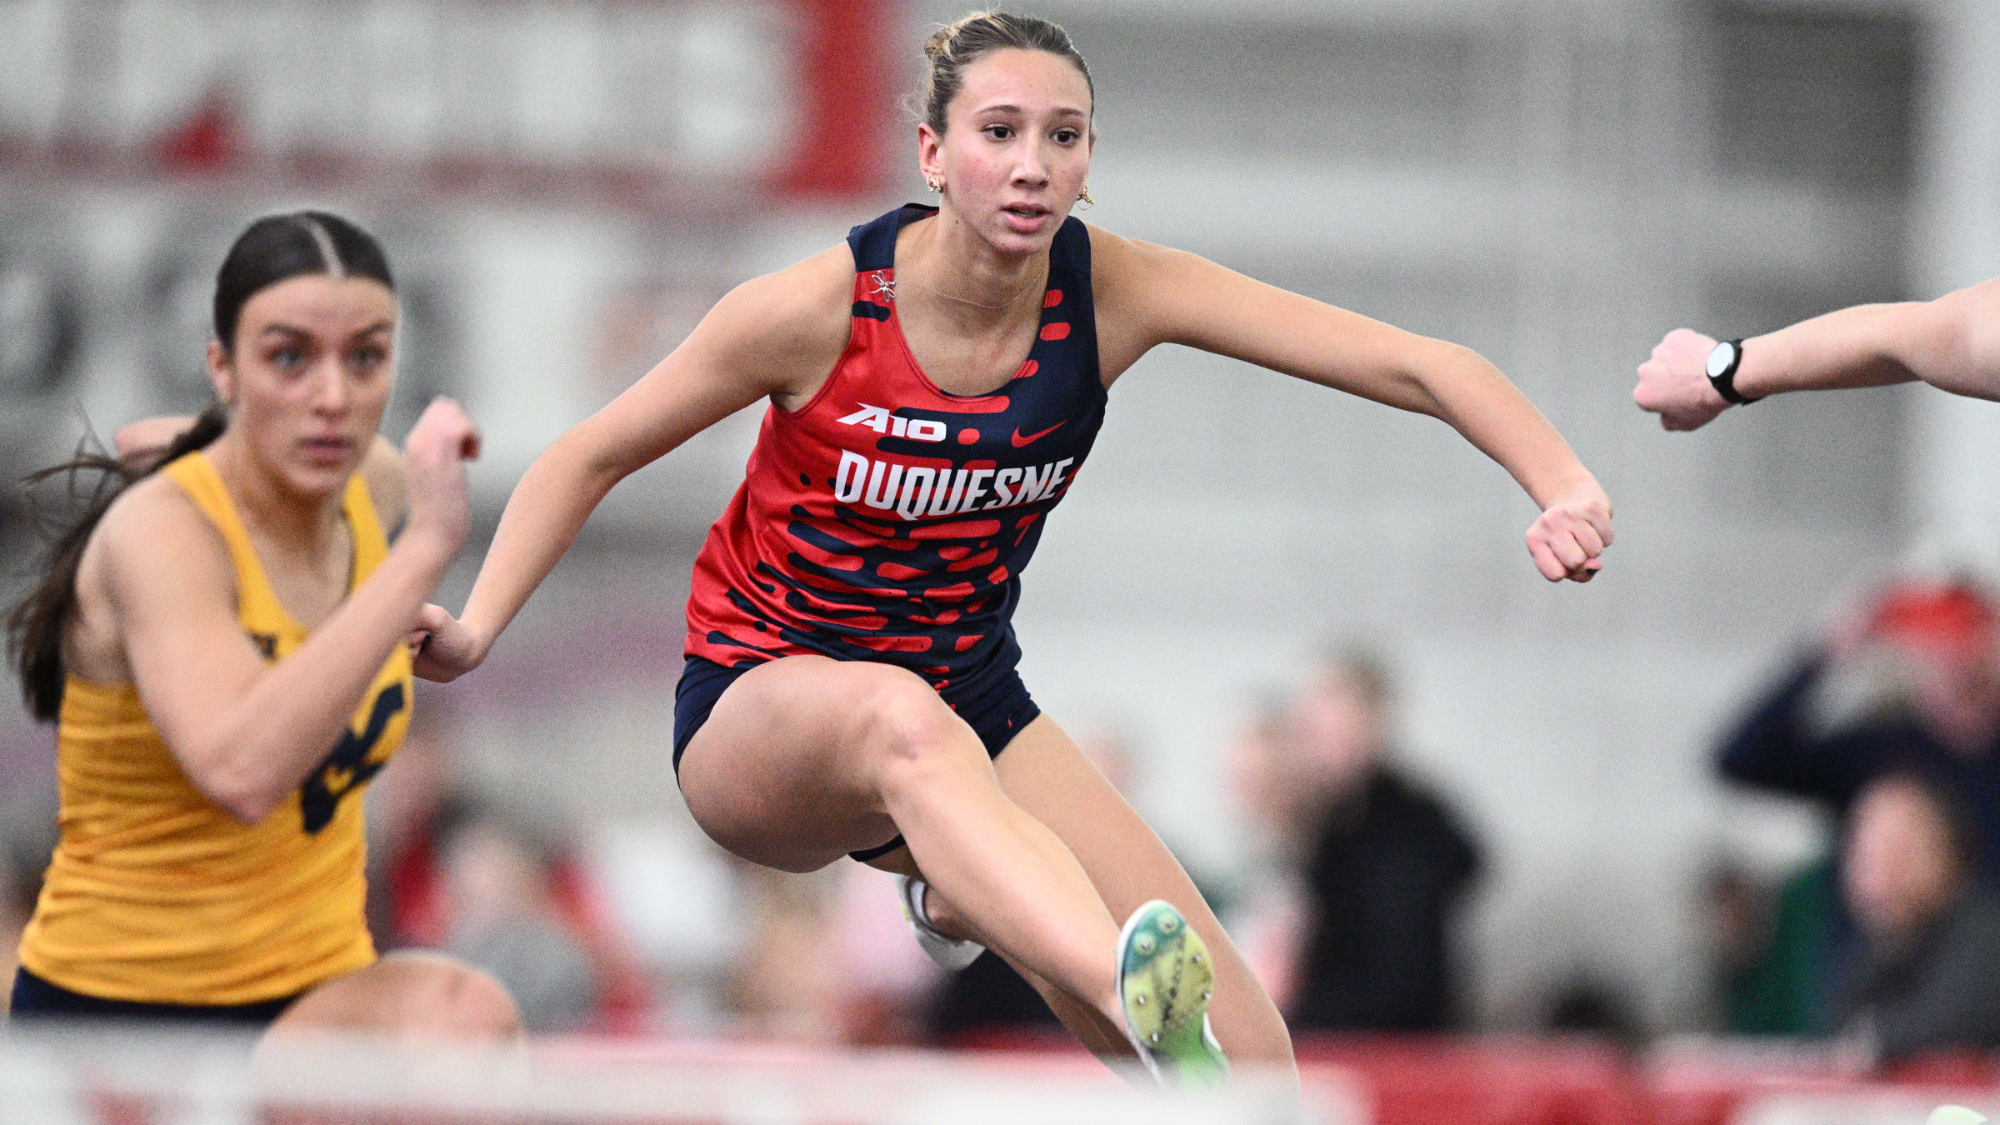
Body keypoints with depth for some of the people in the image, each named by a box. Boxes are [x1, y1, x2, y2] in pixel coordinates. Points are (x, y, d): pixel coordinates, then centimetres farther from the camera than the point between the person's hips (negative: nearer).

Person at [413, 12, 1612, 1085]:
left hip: (970, 699, 4)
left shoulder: (1110, 290, -13)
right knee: (901, 719, -43)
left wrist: (1566, 490, -31)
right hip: (760, 718, -4)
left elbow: (1415, 365, -16)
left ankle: (971, 895, 23)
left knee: (1252, 1069, -11)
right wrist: (476, 625, -20)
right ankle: (1146, 999, -71)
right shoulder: (823, 308, -19)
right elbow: (592, 456, -5)